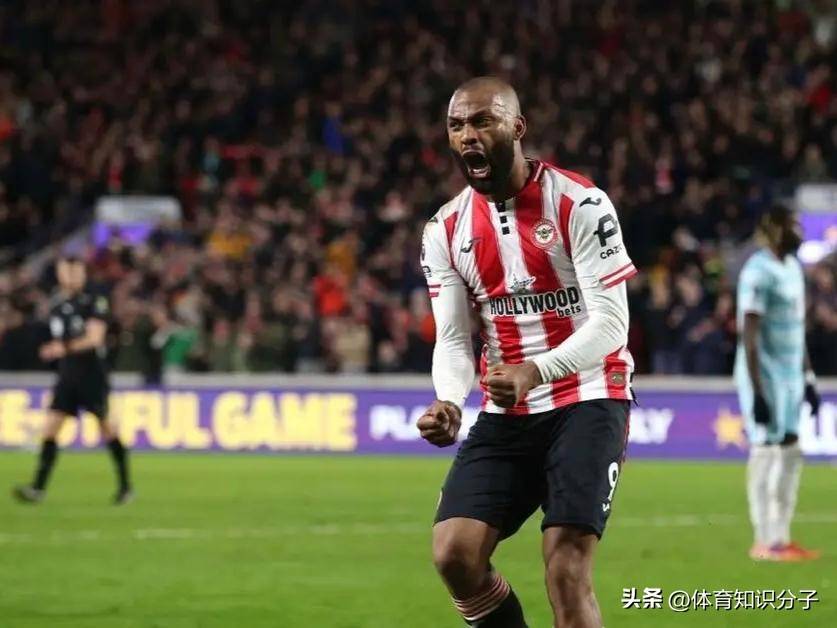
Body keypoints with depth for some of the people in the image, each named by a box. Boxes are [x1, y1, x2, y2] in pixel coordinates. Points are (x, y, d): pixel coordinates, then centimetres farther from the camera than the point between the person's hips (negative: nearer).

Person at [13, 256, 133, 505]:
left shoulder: (94, 302, -8)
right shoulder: (57, 308, 10)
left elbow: (94, 338, -19)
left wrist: (64, 347, -31)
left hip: (92, 375, -5)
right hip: (67, 376, 5)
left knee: (106, 427, 2)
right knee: (50, 426, -7)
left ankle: (125, 486, 16)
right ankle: (38, 488, -12)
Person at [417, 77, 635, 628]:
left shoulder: (579, 204, -12)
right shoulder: (446, 231, 5)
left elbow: (610, 322, -17)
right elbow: (453, 339, 4)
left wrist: (536, 371, -34)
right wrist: (449, 402, -19)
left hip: (587, 400, -5)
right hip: (507, 413, 5)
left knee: (567, 569, -17)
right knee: (455, 555, -9)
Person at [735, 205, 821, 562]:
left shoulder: (792, 267, 13)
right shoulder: (759, 272, -16)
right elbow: (749, 334, -19)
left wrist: (808, 378, 20)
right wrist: (757, 393, -22)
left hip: (791, 375, 9)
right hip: (765, 375, -9)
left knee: (790, 452, 10)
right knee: (766, 451, -6)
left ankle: (781, 537, 16)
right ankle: (764, 542, -2)